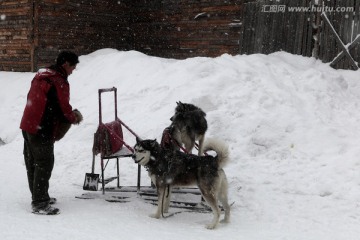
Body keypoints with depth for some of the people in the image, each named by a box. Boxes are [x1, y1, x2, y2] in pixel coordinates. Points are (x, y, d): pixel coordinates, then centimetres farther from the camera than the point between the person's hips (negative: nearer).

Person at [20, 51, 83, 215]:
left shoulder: (41, 75, 14)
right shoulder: (59, 81, -16)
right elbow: (64, 108, -16)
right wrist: (75, 118, 4)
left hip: (28, 124, 10)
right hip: (42, 129, -10)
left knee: (33, 162, 16)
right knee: (44, 164, -4)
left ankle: (39, 196, 29)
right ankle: (39, 204, -2)